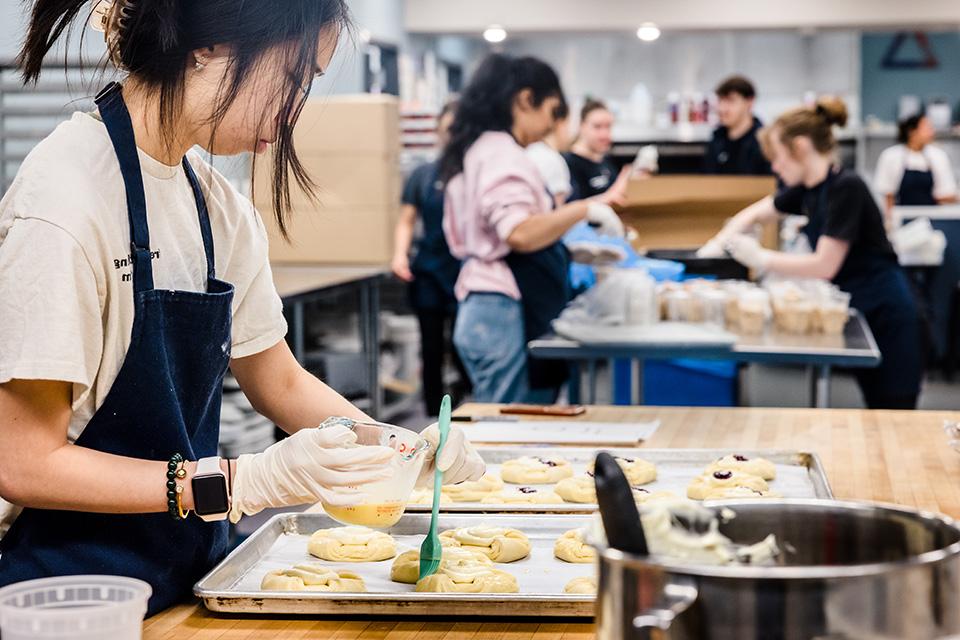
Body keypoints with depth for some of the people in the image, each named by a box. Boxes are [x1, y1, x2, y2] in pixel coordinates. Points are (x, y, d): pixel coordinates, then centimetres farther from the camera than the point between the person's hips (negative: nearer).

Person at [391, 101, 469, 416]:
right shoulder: (423, 175, 11)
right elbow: (407, 221, 11)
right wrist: (400, 253, -5)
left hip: (467, 272, -3)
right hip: (429, 272, 3)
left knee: (461, 351, -8)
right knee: (432, 351, 8)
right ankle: (433, 419, 18)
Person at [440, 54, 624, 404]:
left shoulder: (478, 149, 17)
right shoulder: (502, 153, -13)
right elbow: (520, 233, -26)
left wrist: (572, 250, 20)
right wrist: (584, 210, -16)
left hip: (481, 310, 10)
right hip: (507, 314, -10)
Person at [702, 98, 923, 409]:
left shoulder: (846, 188, -20)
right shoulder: (807, 188, 5)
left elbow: (825, 265, -25)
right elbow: (756, 212, 22)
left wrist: (761, 259, -17)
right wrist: (719, 243, 5)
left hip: (886, 314, -8)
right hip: (858, 311, 8)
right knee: (875, 411, 11)